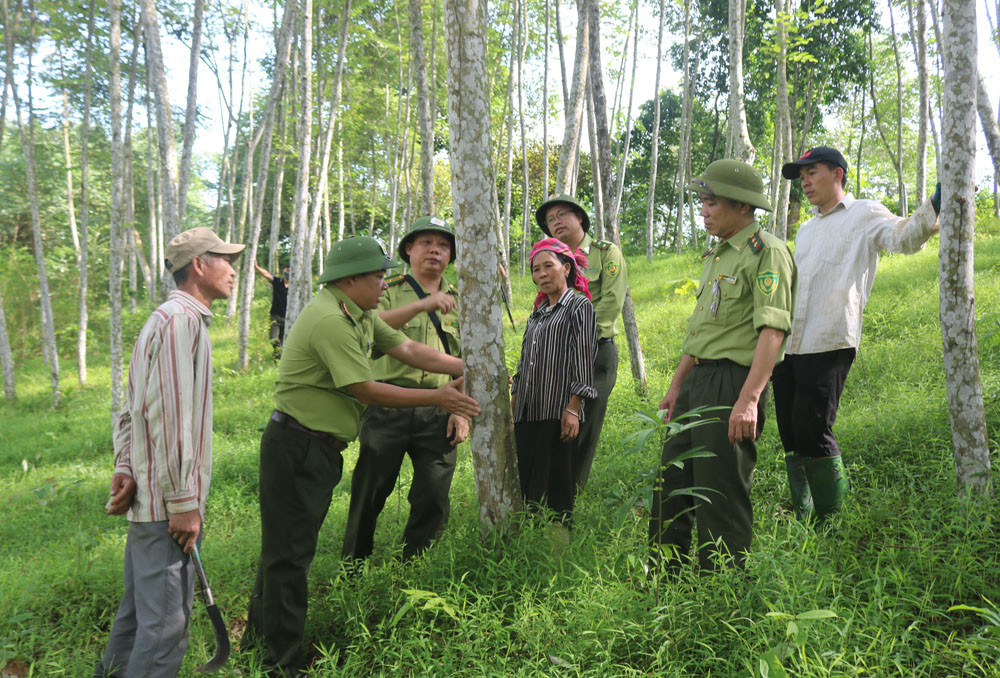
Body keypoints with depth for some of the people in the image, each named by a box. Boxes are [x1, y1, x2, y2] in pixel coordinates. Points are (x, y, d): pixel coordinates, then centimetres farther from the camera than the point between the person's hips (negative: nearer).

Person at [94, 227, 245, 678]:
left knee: (139, 609, 22)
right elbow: (171, 417, -23)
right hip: (167, 501, -11)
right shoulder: (181, 319, -16)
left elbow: (131, 407, 16)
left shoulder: (165, 318, 17)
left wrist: (125, 466, 5)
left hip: (147, 491, 11)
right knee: (166, 623, -3)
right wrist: (184, 502, -21)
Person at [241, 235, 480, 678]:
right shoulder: (329, 320, -22)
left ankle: (259, 634, 34)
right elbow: (364, 390, -23)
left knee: (290, 545, 19)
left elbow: (408, 350, 7)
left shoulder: (361, 315, 10)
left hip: (322, 448, 10)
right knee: (289, 552, 0)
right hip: (296, 447, -10)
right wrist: (438, 398, -16)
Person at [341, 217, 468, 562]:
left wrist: (463, 410, 3)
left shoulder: (458, 301, 17)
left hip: (438, 413, 3)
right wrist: (422, 304, -26)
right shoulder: (389, 291, 8)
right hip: (388, 407, -2)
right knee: (370, 492, 4)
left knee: (433, 499, 2)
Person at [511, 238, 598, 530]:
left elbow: (583, 360, -8)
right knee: (525, 483, 5)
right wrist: (512, 407, 17)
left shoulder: (580, 306, 1)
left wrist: (573, 409, -16)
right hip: (528, 413, 7)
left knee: (556, 485, -5)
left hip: (559, 413, -7)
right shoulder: (537, 314, 22)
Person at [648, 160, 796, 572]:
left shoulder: (766, 252, -9)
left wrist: (748, 400, -27)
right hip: (698, 381, 10)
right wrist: (676, 385, 23)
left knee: (721, 496, -2)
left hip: (733, 382, -9)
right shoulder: (716, 254, 20)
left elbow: (773, 330, -19)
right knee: (672, 486, 13)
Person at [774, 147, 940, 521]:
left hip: (828, 345, -7)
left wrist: (935, 206, -32)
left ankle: (834, 519, 3)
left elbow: (904, 237, -15)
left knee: (813, 432, -10)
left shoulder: (863, 214, 4)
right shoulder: (806, 230, 25)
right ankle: (802, 519, 16)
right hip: (789, 346, 7)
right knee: (792, 437, 7)